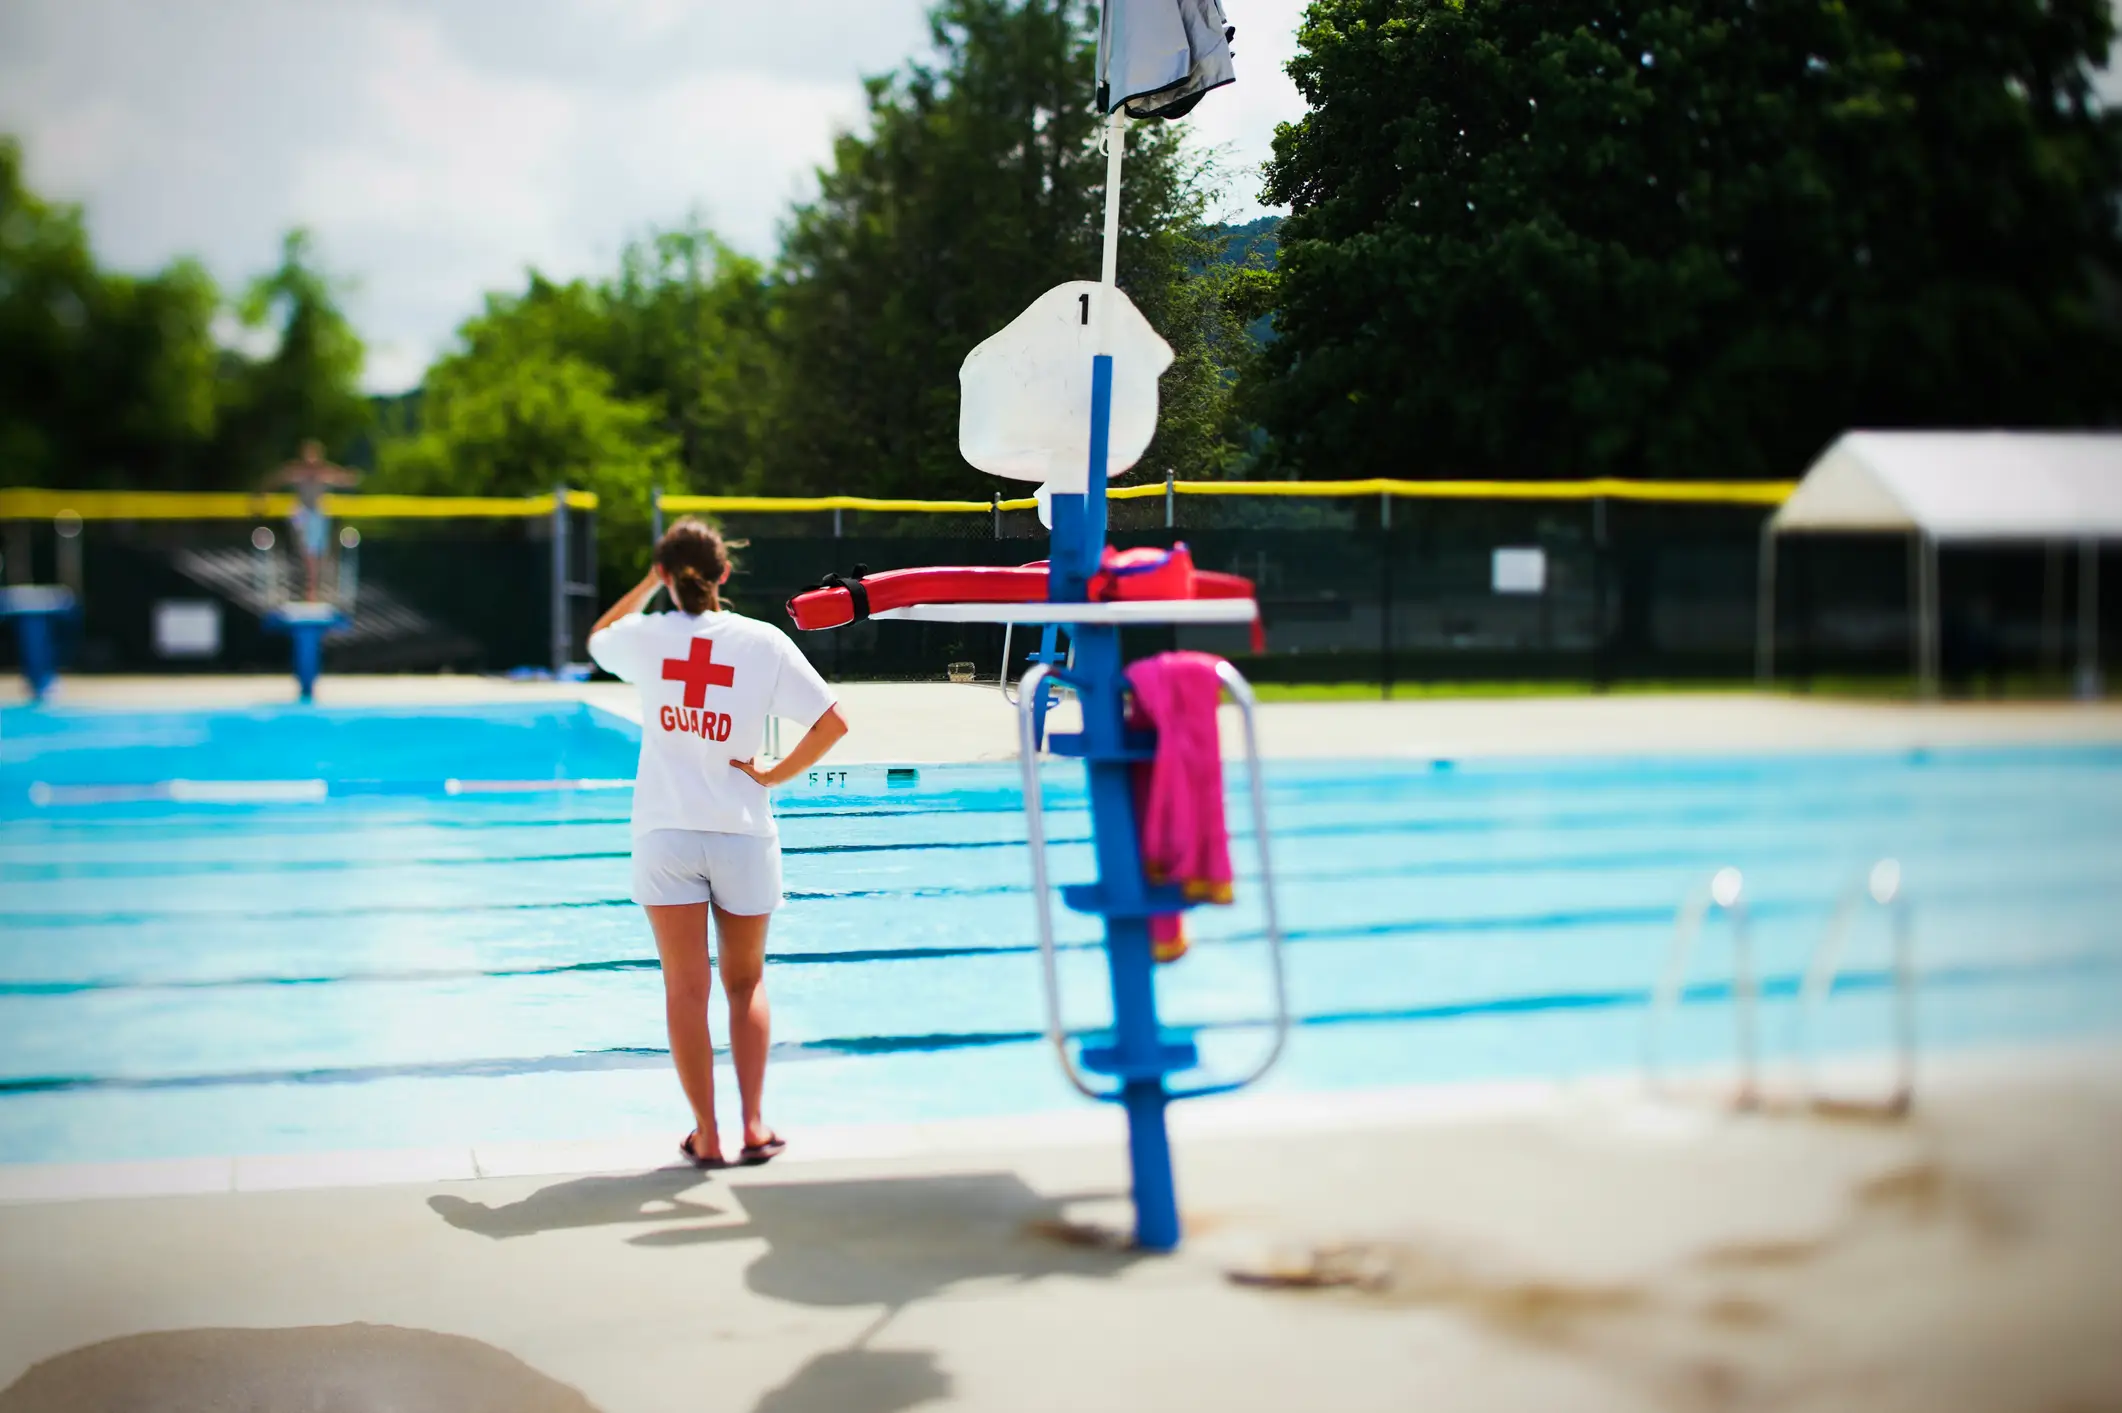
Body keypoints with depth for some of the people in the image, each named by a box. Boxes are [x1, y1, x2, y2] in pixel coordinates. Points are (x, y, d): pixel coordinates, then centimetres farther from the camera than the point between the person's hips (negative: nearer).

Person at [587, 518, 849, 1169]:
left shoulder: (647, 636, 0)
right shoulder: (763, 642, -4)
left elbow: (597, 639, 25)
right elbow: (833, 723, -9)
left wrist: (647, 584, 23)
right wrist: (777, 774, -1)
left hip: (666, 832, 0)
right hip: (742, 834, 0)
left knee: (686, 988, 5)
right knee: (745, 984, 16)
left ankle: (706, 1135, 7)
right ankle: (753, 1126, 10)